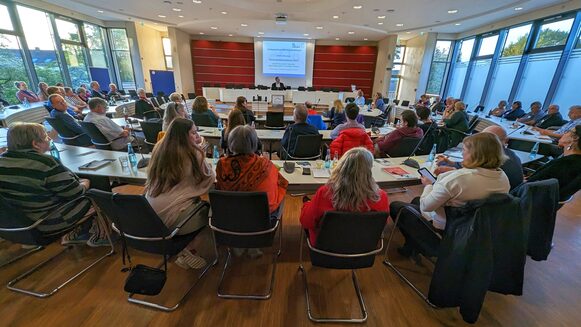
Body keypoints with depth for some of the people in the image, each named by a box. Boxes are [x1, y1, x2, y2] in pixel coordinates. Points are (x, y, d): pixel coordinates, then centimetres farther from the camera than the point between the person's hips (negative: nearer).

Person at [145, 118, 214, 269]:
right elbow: (209, 180, -1)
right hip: (171, 217, -6)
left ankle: (183, 248, 19)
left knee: (198, 202, 24)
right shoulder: (193, 154, -12)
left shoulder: (159, 147, 5)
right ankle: (187, 250, 18)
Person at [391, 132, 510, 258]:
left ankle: (411, 247, 24)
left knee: (395, 206, 8)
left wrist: (428, 185, -7)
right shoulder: (503, 178, -10)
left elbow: (426, 206, -26)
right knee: (416, 200, 26)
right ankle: (417, 245, 33)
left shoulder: (458, 178, -34)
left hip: (444, 229, -8)